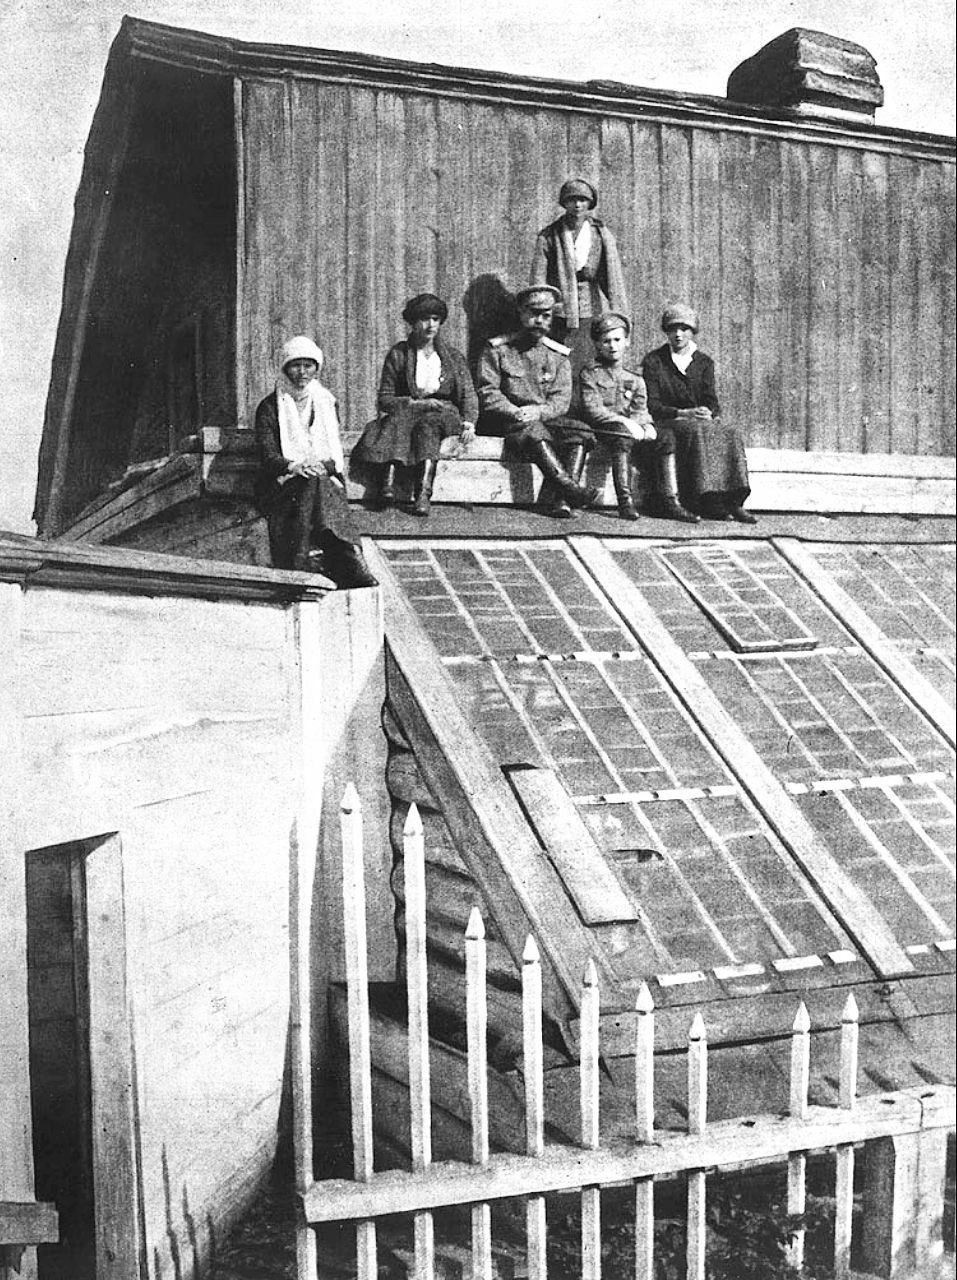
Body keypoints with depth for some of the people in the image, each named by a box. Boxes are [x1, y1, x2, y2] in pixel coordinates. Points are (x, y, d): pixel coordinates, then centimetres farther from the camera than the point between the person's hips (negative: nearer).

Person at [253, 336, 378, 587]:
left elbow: (336, 453, 8)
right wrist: (296, 467, -24)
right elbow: (268, 455, -3)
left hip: (325, 479, 2)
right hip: (282, 485, -2)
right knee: (313, 487, -35)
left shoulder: (327, 403, 18)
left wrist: (322, 467, -16)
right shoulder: (270, 407, 10)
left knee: (317, 487, -35)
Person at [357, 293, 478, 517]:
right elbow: (385, 399, 2)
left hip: (443, 415, 0)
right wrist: (416, 402, -13)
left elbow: (468, 395, 7)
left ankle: (423, 495, -52)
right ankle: (387, 484, -55)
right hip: (404, 412, 0)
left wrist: (469, 422, -13)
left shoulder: (453, 357, 13)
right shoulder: (398, 355, 8)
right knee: (398, 418, -36)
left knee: (429, 423, -36)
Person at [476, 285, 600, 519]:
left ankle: (561, 499, -40)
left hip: (545, 419, 4)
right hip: (503, 421, -3)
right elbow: (487, 392, -4)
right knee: (533, 431, -36)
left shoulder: (559, 355, 14)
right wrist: (515, 413, -20)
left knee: (580, 431, -24)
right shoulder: (497, 349, 5)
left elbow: (561, 399, 3)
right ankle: (570, 488, -45)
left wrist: (538, 412, -18)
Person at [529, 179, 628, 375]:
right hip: (560, 315, -1)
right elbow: (537, 279, 0)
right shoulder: (548, 237, 4)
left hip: (594, 313, 1)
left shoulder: (602, 235, 9)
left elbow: (614, 280, 8)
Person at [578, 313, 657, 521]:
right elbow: (592, 410, -8)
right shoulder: (589, 373, 6)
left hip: (629, 428, 5)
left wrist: (645, 425, -15)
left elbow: (640, 410, 9)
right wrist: (623, 422, -19)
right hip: (600, 429, -5)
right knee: (622, 437, -36)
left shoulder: (635, 379, 21)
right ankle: (625, 501, -45)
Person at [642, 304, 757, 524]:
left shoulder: (704, 362, 16)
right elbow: (651, 404, -6)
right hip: (664, 423, -4)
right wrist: (682, 413, -21)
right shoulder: (653, 361, 4)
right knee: (698, 432, -36)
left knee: (729, 435, -26)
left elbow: (711, 401, 8)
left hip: (700, 422, 4)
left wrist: (711, 414, -17)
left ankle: (733, 502, -34)